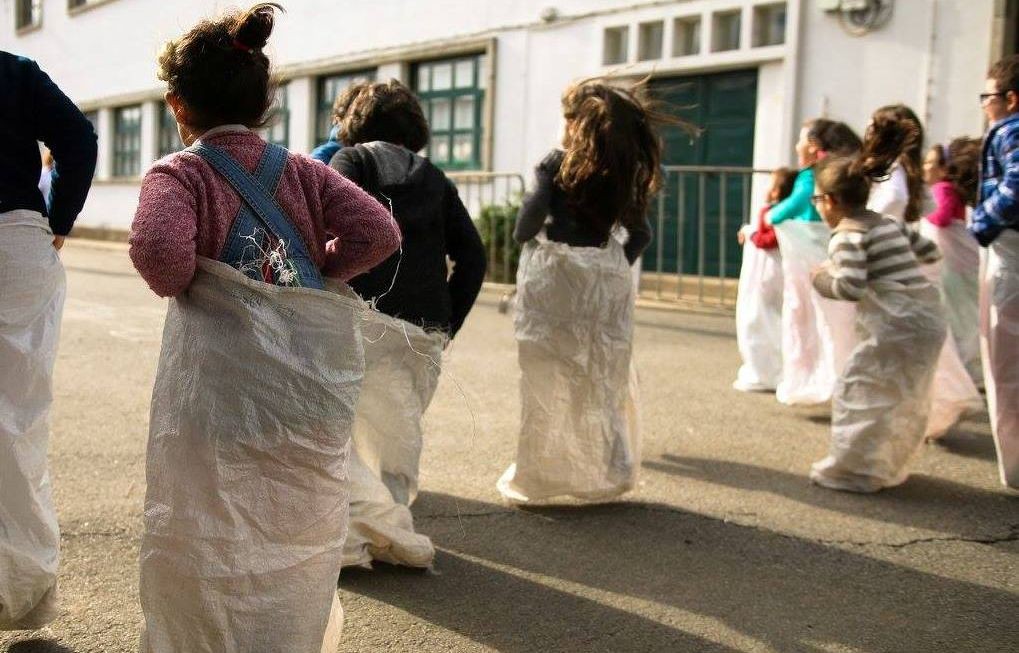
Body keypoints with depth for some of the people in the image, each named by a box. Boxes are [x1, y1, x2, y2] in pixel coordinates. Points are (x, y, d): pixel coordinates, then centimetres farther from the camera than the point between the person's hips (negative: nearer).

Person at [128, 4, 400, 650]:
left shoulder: (178, 174, -4)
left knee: (210, 548, 9)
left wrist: (174, 284, -2)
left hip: (220, 392, -4)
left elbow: (161, 251, -23)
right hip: (312, 393, 4)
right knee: (301, 537, 19)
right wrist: (317, 275, 6)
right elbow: (378, 232, -5)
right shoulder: (303, 171, 6)